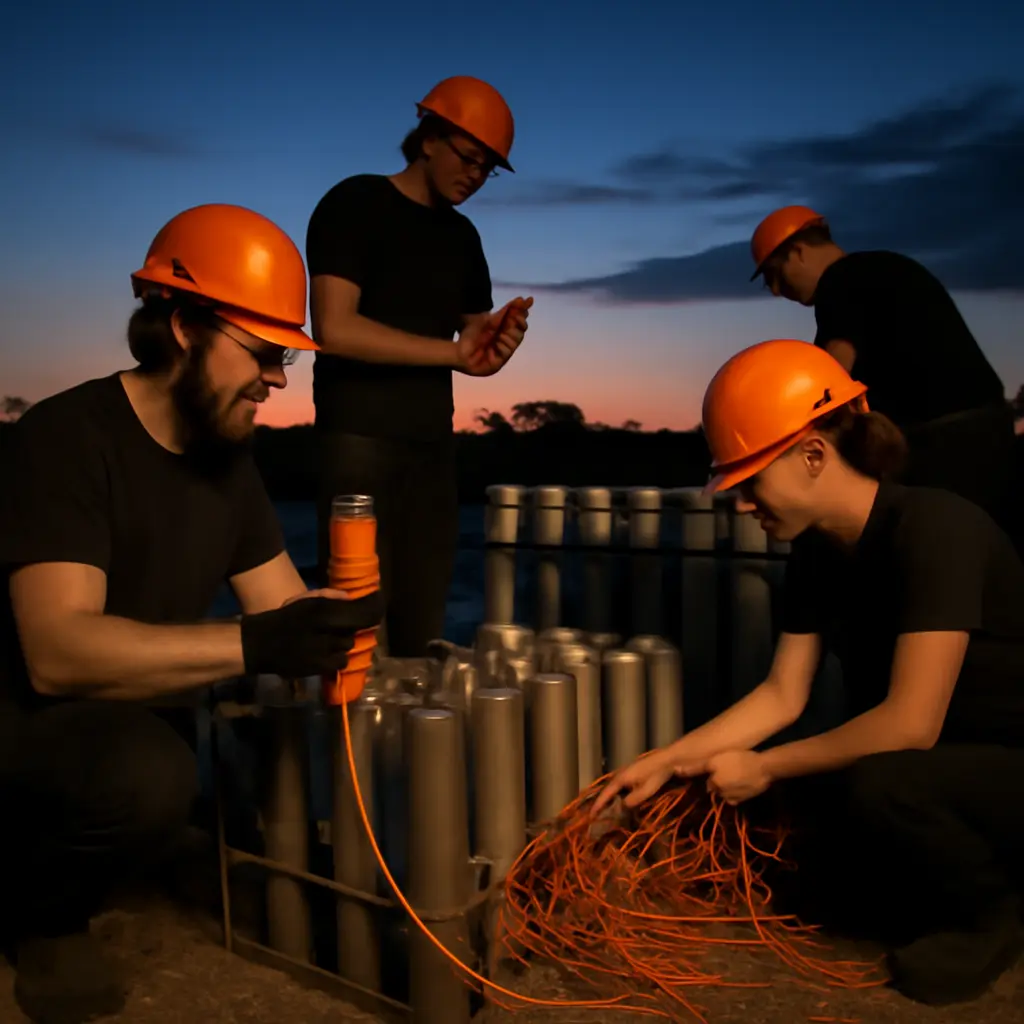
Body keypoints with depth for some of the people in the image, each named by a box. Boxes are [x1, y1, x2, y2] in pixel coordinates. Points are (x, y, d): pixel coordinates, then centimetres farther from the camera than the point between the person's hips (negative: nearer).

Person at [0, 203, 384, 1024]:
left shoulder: (228, 455, 1)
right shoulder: (68, 438, -23)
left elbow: (284, 608, 3)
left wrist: (335, 625, -18)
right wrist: (251, 645, -42)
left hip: (127, 712, 8)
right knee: (148, 779, -35)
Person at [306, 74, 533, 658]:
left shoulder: (463, 237, 16)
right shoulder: (355, 205, -3)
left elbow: (474, 352, 18)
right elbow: (335, 329, -15)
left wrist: (497, 345, -7)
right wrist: (453, 352, -12)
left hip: (433, 444, 6)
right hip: (360, 438, -6)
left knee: (422, 630, 6)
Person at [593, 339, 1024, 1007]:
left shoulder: (934, 529, -28)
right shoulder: (818, 552, -3)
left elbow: (910, 723, -31)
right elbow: (782, 696, 1)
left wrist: (764, 768, -20)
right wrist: (666, 762, -4)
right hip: (937, 764, 7)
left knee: (876, 786, -34)